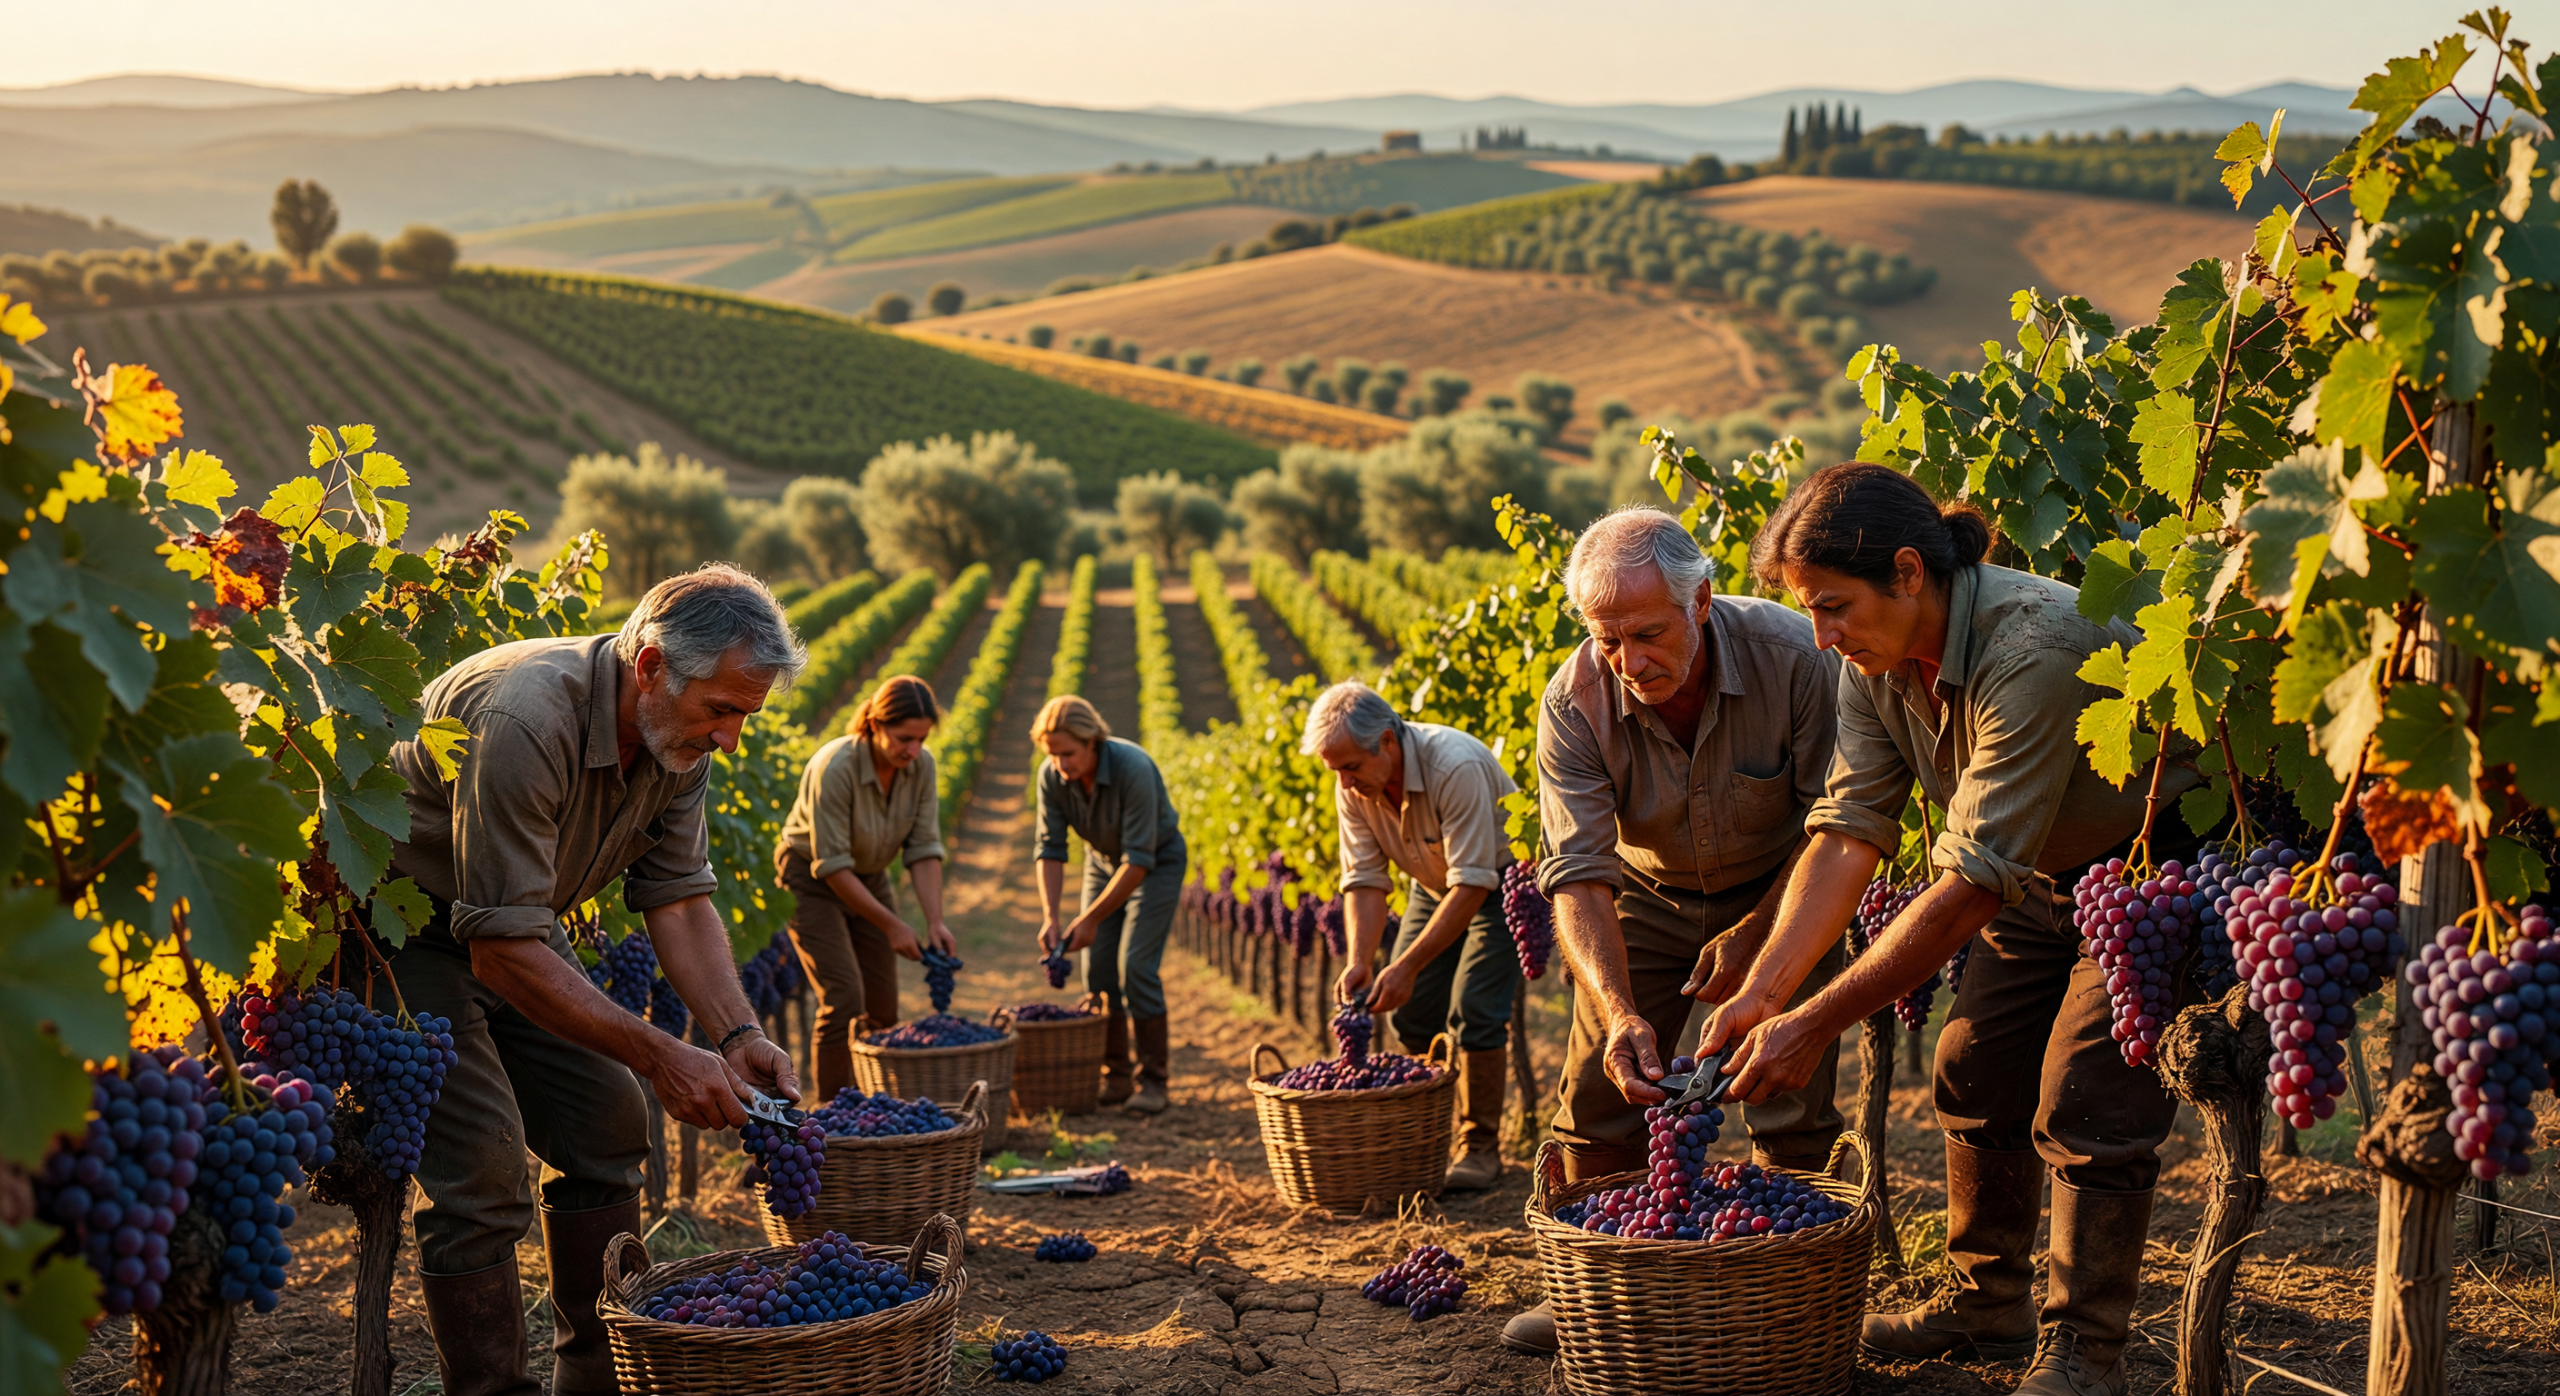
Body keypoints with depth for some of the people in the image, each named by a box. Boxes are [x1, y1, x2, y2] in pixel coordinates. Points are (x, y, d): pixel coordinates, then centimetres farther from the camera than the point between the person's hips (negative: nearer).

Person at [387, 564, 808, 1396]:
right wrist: (660, 1058, -33)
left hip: (516, 918, 8)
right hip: (410, 931, -8)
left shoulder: (679, 738, -9)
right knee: (483, 1165, -17)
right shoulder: (524, 723, -36)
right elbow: (502, 952, -34)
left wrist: (737, 1036, -19)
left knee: (607, 1123, 4)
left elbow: (680, 898, -4)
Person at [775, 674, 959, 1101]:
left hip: (869, 877, 6)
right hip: (811, 879, -6)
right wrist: (891, 925, -25)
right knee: (845, 999, -18)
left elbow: (924, 849, -11)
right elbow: (832, 866, -27)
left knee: (883, 1009, 5)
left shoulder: (920, 765, -16)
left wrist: (935, 921, -22)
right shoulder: (834, 769, -32)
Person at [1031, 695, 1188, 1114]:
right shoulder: (1051, 776, -20)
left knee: (1136, 965, -15)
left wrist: (1091, 919, -31)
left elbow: (1139, 859, -32)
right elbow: (1050, 849, -13)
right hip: (1103, 862, 5)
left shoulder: (1133, 769, -35)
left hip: (1157, 863, -5)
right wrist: (1049, 917, -24)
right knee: (1098, 968, -2)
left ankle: (1154, 1079, -5)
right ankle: (1114, 1076, 9)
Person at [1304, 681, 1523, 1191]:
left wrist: (1407, 966, -38)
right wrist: (1359, 962, -30)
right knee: (1411, 1013, 0)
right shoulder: (1354, 786, -17)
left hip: (1501, 879, -6)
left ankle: (1482, 1147, -6)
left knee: (1474, 1011, -17)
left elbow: (1473, 884, -36)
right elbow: (1364, 880, -13)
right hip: (1434, 883, 6)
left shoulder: (1455, 766, -37)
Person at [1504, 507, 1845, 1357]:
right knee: (1601, 1088, -2)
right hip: (1647, 895, 2)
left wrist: (1754, 934, -20)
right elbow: (1577, 873, -29)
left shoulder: (1792, 658, -29)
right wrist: (1620, 1012, -42)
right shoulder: (1574, 703, -26)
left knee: (1791, 1099, -7)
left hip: (1779, 889, -1)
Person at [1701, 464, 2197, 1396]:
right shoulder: (1877, 658, -12)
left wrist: (1816, 1024, -35)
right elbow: (1848, 829, -14)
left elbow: (1976, 882, -37)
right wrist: (1762, 990, -25)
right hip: (2047, 870, 8)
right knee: (1974, 1070, 7)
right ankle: (1988, 1304, 24)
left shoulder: (2034, 648, -38)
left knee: (2085, 1099, -12)